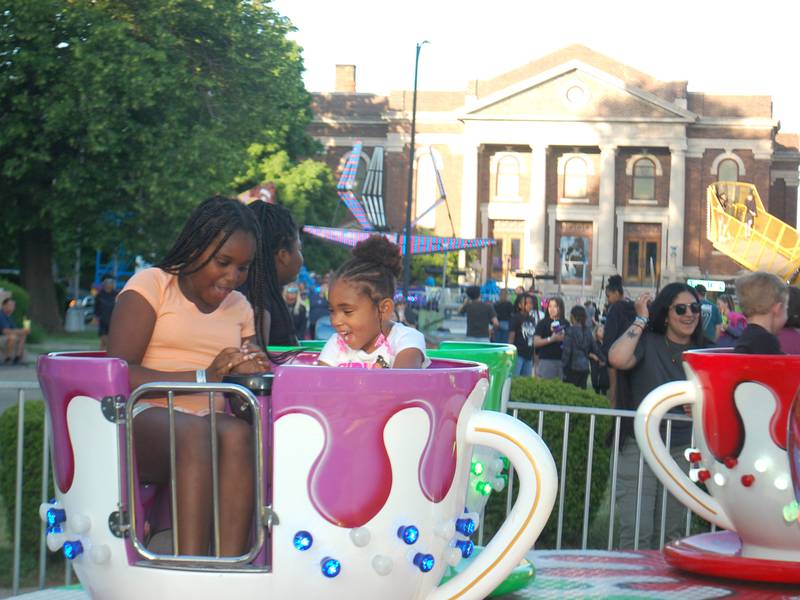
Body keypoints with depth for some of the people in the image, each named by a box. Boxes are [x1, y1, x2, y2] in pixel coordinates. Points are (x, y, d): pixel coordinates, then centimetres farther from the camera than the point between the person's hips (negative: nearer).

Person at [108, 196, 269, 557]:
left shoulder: (240, 308, 23)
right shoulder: (150, 285, 7)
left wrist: (252, 370, -4)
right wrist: (204, 376, -14)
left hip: (213, 424, 4)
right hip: (143, 418, -4)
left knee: (238, 434, -33)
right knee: (193, 431, -38)